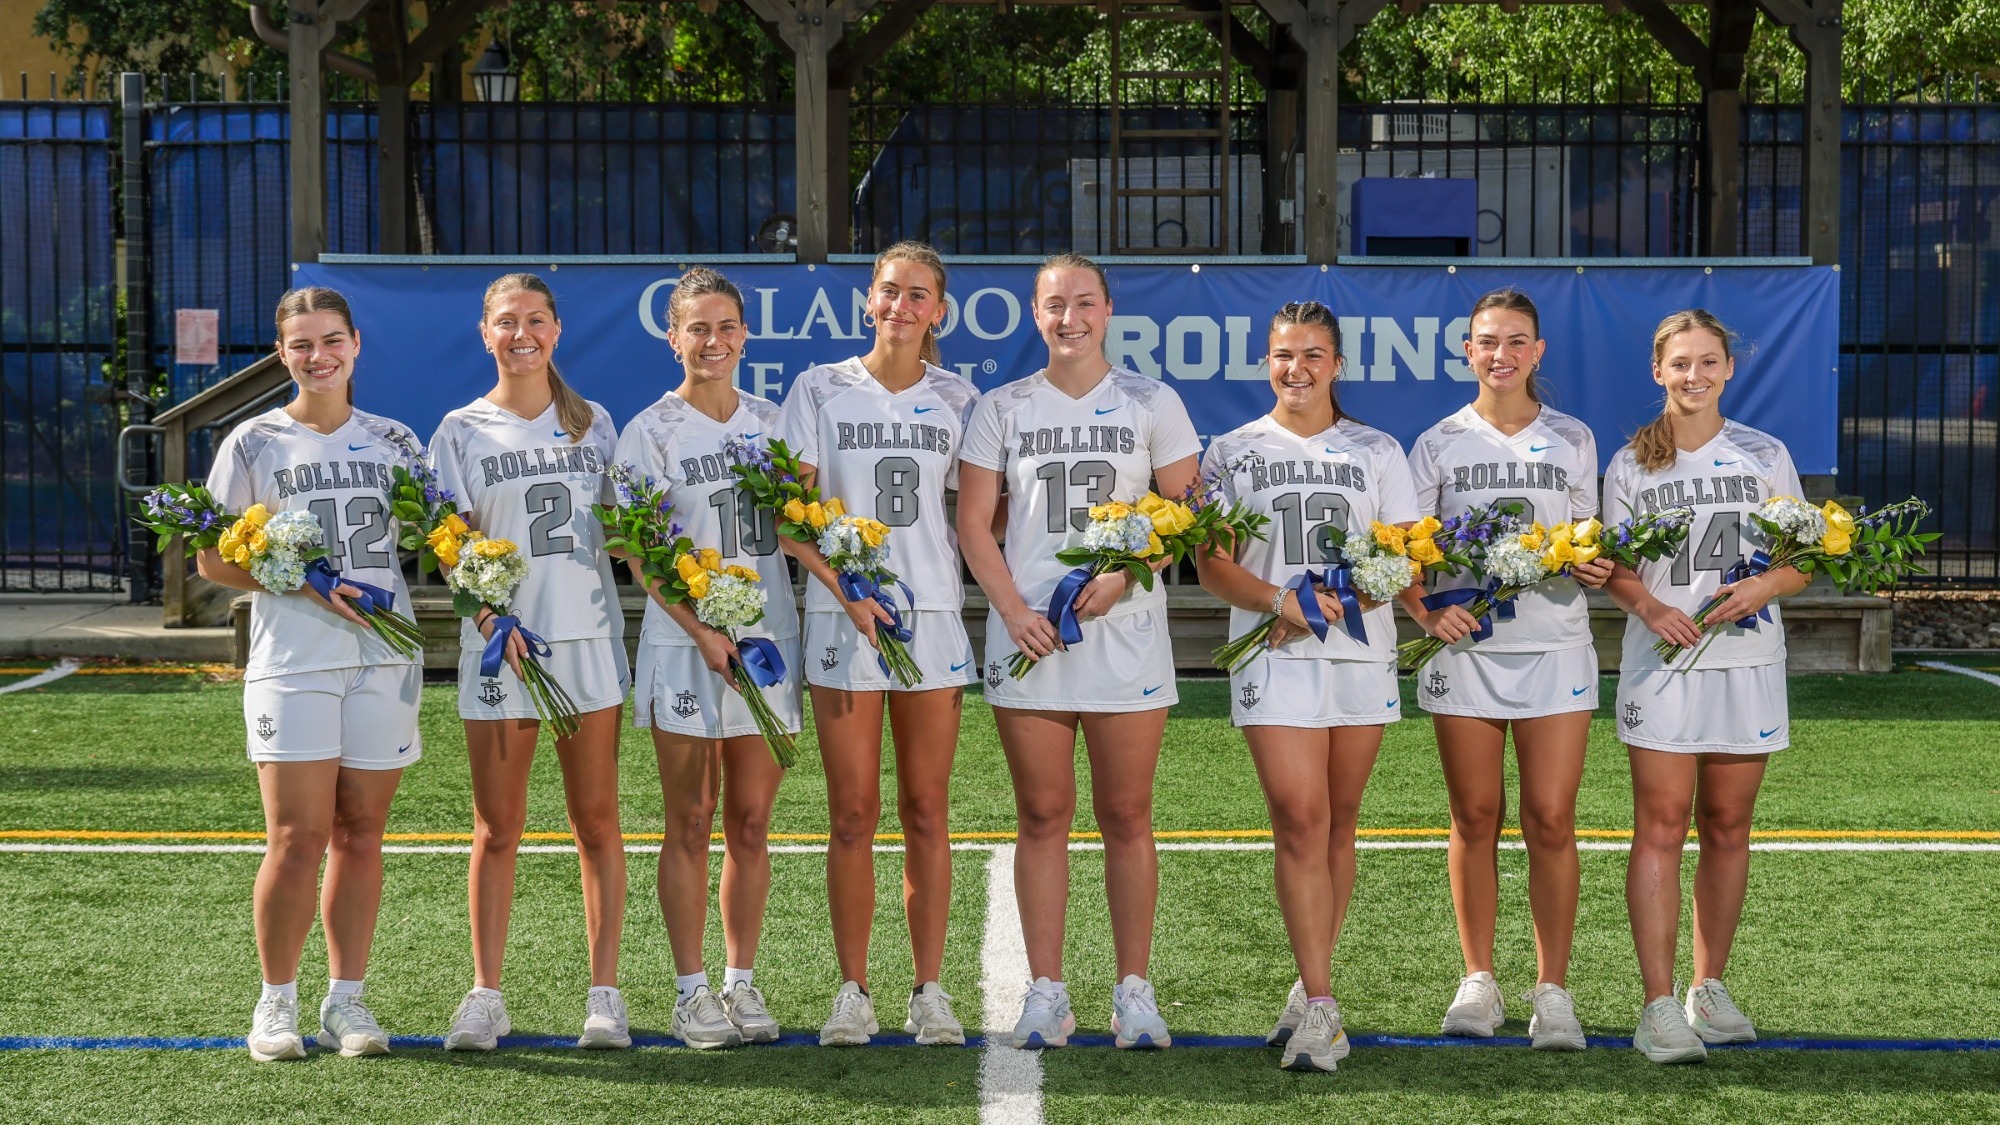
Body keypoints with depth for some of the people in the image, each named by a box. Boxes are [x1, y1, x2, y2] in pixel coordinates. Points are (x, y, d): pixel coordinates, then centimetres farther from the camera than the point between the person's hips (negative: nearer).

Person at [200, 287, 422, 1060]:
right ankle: (276, 1004, 5)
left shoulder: (395, 441, 12)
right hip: (291, 658, -2)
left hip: (383, 657, 2)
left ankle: (347, 1001, 13)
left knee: (360, 835, 5)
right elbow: (213, 560, 2)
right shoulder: (253, 443, 4)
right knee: (297, 837, -8)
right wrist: (304, 582, -12)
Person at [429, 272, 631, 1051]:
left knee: (597, 820, 2)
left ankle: (604, 993, 6)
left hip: (589, 636, 1)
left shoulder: (593, 424, 11)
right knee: (496, 829, 2)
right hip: (499, 647, -1)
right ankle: (485, 995, 8)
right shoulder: (461, 431, 6)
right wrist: (492, 617, -15)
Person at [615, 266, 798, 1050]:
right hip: (683, 644, -3)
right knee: (690, 825, 0)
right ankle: (691, 992, 6)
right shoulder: (651, 432, -1)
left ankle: (741, 982, 14)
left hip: (768, 639, 3)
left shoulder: (771, 422, 11)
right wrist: (704, 633, -14)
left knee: (751, 824, 5)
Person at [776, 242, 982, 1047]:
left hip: (934, 616, 1)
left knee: (926, 809, 3)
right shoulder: (821, 390, 4)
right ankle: (853, 991, 6)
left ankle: (929, 990, 8)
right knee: (852, 812, -1)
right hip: (843, 618, -1)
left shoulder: (958, 399, 9)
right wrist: (846, 588, -12)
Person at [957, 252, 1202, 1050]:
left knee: (1126, 816, 0)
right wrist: (1013, 610, -8)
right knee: (1042, 816, 2)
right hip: (1028, 635, 1)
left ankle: (1133, 991, 7)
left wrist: (1123, 575, -12)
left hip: (1126, 634, -1)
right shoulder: (1002, 409, 8)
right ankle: (1046, 992, 8)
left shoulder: (1152, 405, 6)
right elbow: (974, 523, 6)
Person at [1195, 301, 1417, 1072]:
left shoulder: (1376, 453, 10)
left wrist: (1337, 600, -13)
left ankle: (1311, 989, 17)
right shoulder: (1232, 453, 8)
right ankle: (1320, 1007, -12)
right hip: (1274, 658, -2)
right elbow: (1213, 566, 2)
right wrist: (1280, 599, -16)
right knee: (1300, 821, -11)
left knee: (1337, 825, 5)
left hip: (1361, 654, 2)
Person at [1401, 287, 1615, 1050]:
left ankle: (1552, 990, 1)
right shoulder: (1439, 443, 7)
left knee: (1551, 820, -5)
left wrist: (1594, 567, -7)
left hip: (1555, 647, 0)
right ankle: (1478, 981, 14)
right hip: (1466, 646, 0)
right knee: (1475, 818, 4)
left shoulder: (1572, 441, 9)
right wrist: (1426, 610, -14)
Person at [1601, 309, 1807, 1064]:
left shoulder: (1765, 457, 6)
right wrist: (1650, 608, -17)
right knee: (1660, 829, -7)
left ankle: (1709, 991, 19)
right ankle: (1660, 1007, -8)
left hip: (1747, 662, 2)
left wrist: (1764, 585, -15)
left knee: (1727, 830, 7)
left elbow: (1801, 564, 7)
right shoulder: (1632, 465, 4)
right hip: (1662, 662, -2)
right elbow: (1615, 568, 3)